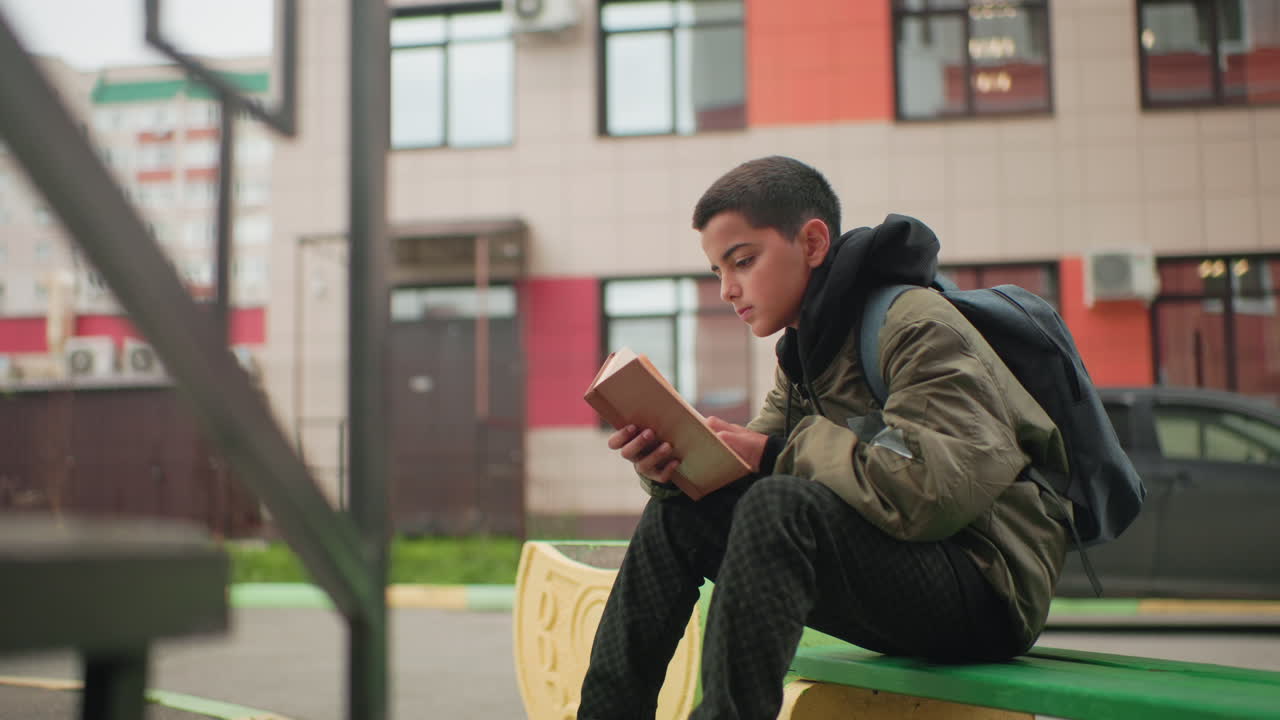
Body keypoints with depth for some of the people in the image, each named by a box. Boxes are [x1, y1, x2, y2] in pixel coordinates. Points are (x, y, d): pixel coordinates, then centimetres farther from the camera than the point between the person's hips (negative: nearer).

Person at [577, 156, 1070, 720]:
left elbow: (952, 487, -28)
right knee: (677, 513, 1)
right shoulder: (805, 351, 13)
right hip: (901, 588, 9)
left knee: (779, 507, -32)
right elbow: (754, 463, 7)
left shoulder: (916, 327, -15)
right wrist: (671, 464, -15)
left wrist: (778, 455, -21)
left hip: (988, 590, -8)